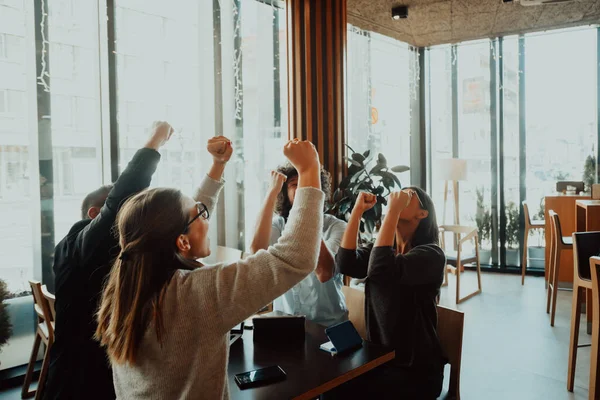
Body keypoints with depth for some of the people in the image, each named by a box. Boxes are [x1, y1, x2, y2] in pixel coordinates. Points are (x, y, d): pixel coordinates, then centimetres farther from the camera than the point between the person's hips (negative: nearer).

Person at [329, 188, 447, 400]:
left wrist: (393, 210, -27)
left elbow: (381, 271, -31)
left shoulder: (431, 254, -13)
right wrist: (358, 209, -12)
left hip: (416, 369, -5)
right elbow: (346, 264, -13)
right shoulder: (381, 249, 7)